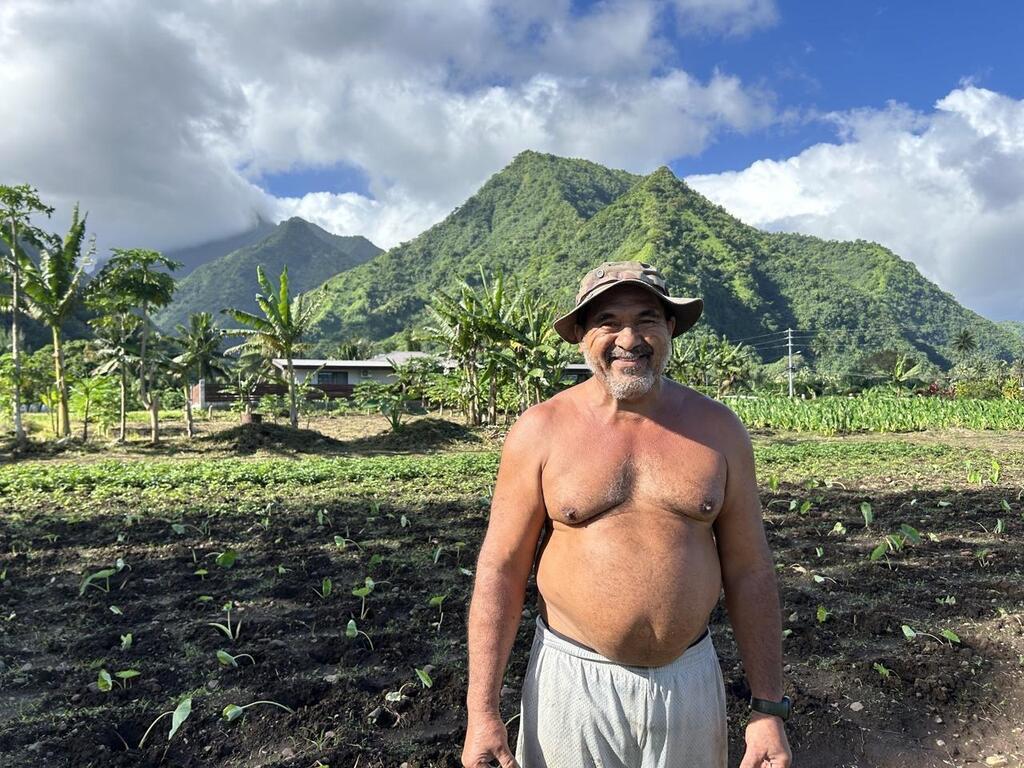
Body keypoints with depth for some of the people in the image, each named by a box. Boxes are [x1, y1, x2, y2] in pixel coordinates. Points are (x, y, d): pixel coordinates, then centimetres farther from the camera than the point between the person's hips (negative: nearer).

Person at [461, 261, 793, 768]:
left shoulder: (717, 428, -4)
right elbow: (501, 569, -6)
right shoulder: (540, 431, -9)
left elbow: (749, 571, 1)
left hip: (691, 682, 2)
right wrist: (481, 712, -7)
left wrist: (768, 708, 1)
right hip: (570, 682, -1)